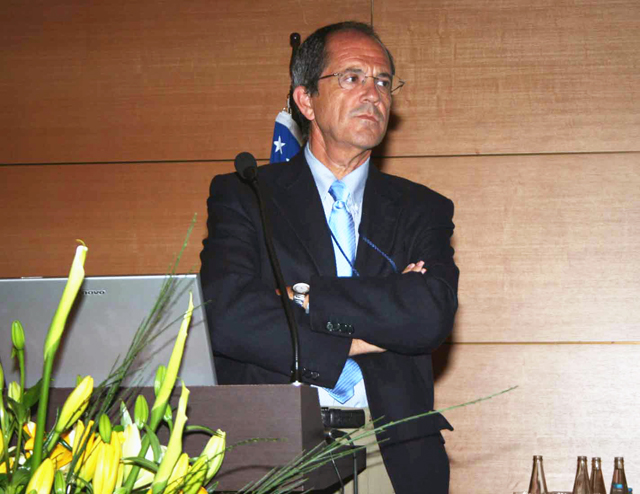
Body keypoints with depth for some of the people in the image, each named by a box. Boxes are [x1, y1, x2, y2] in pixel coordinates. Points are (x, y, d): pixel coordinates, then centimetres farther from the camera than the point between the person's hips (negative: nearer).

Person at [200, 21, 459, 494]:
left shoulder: (424, 210, 16)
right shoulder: (241, 195, 10)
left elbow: (433, 314, -3)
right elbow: (227, 316, -6)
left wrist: (304, 295, -7)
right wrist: (354, 343, -6)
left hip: (396, 455, 2)